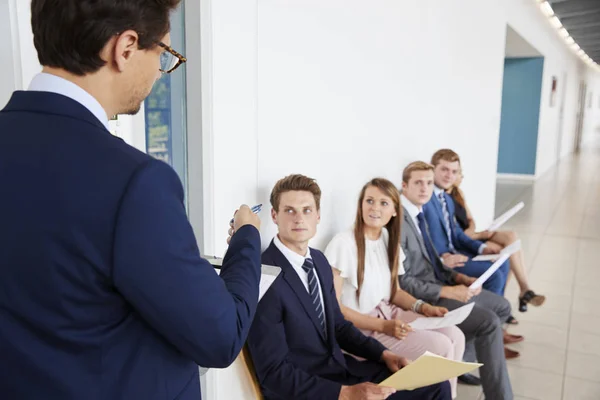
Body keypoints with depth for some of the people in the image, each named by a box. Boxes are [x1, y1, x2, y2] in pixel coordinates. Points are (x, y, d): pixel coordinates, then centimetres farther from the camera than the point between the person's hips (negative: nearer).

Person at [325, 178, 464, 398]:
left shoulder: (388, 239, 5)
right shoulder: (343, 244, -19)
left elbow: (393, 290, 13)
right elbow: (333, 307, -19)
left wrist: (423, 307, -4)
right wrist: (383, 326, -23)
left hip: (389, 313, 7)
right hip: (361, 328, -7)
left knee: (455, 336, -8)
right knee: (440, 347, -15)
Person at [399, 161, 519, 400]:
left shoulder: (418, 214, 8)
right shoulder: (398, 221, -22)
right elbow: (403, 282, -23)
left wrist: (458, 278, 1)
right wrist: (448, 291, -21)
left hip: (437, 285, 10)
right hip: (424, 297, -10)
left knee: (502, 307, 14)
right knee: (489, 322, -19)